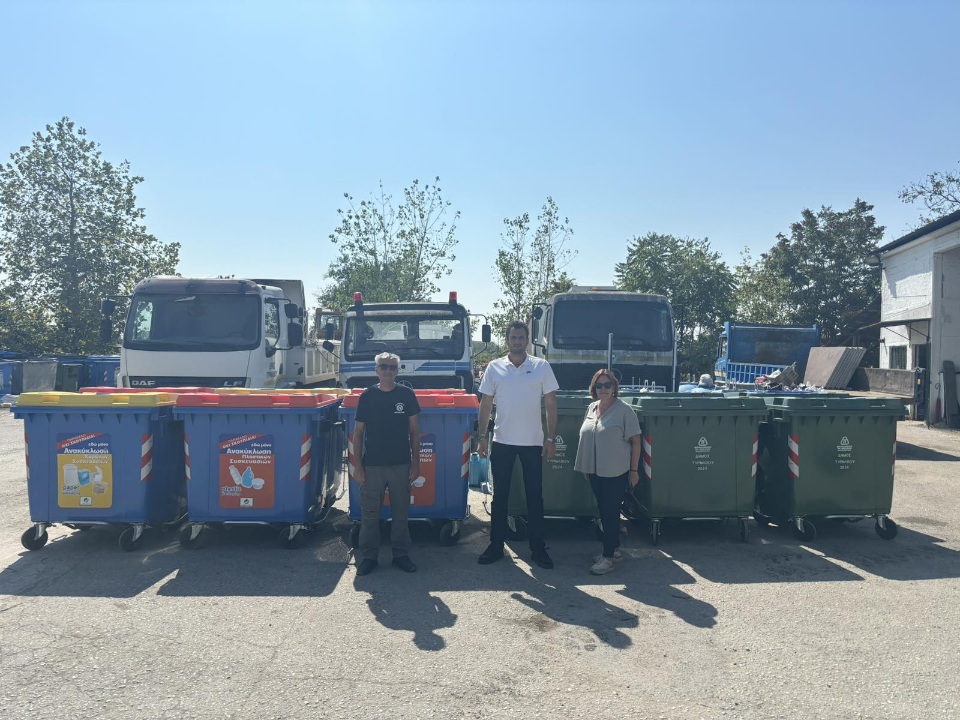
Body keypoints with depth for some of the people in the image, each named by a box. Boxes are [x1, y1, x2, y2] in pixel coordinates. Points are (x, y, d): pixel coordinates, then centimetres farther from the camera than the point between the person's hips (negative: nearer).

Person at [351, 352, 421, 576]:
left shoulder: (406, 395, 2)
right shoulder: (367, 396, 1)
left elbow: (414, 431, 5)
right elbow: (358, 432, 4)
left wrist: (415, 463, 1)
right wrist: (357, 465, -2)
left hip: (401, 465, 1)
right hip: (372, 465, 0)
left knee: (400, 513, 9)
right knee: (369, 514, 5)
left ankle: (401, 555, 22)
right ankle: (368, 557, 17)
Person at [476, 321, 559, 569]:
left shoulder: (541, 367, 0)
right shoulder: (494, 367, 2)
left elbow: (551, 404, 1)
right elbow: (485, 404, 5)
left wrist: (550, 438, -4)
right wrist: (482, 436, -1)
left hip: (533, 443, -1)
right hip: (502, 442, 1)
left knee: (535, 497, 6)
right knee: (500, 496, 9)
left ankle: (538, 549, 17)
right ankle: (496, 546, 20)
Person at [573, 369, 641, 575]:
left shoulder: (624, 410, -11)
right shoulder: (591, 408, 9)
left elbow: (635, 441, -9)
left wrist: (634, 470, -10)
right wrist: (586, 467, 16)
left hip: (615, 472, -7)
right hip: (595, 471, 7)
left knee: (611, 512, -2)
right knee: (604, 511, 15)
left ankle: (608, 557, 6)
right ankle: (613, 548, 30)